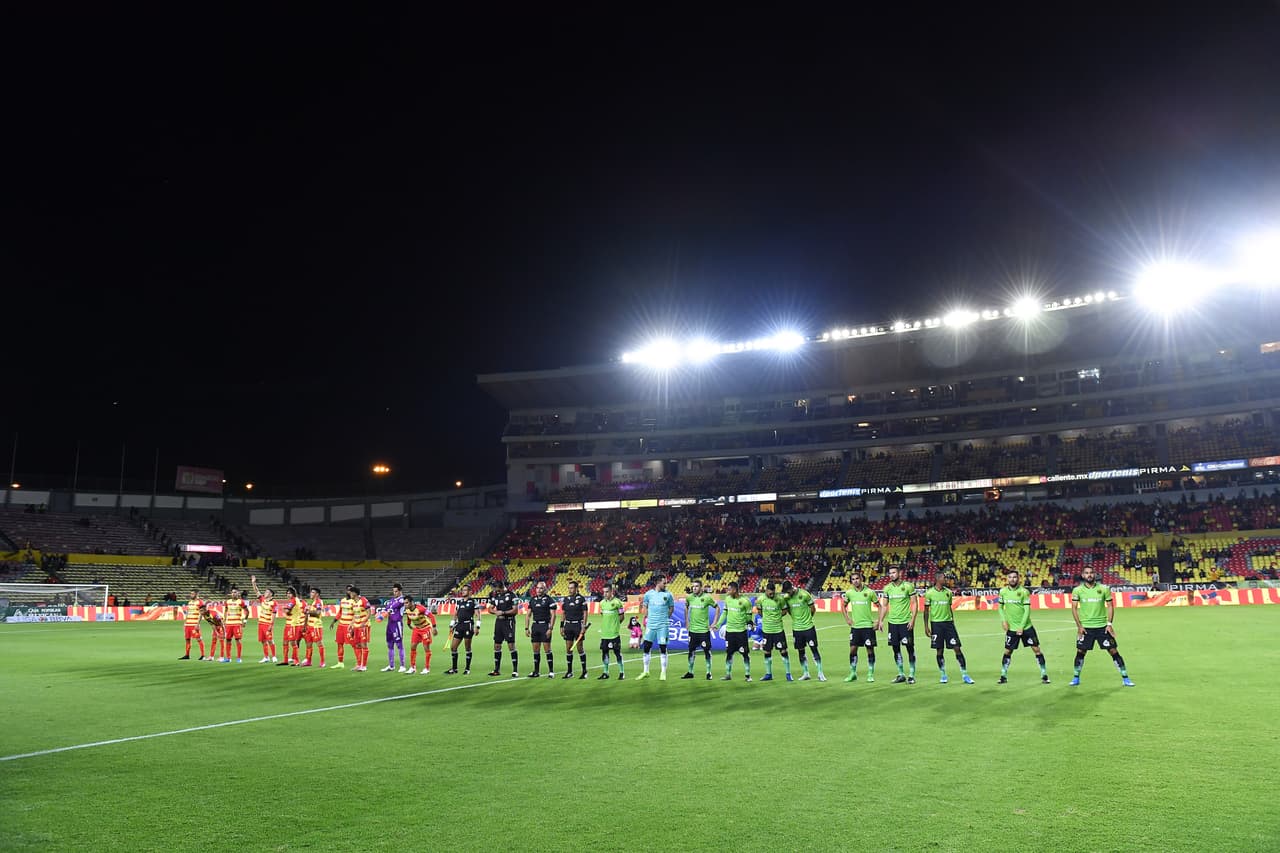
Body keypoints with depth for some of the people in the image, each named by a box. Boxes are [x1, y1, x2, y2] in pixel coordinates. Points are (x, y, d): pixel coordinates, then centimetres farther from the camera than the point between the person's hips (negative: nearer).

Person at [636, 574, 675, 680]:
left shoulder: (668, 595, 1)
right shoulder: (648, 594, 3)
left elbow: (671, 608, 12)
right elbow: (644, 607, 14)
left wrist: (665, 618, 5)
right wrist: (645, 618, 7)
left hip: (663, 625, -2)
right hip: (650, 624, 2)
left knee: (663, 648, -1)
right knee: (646, 647, 4)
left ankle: (663, 672, 9)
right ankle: (646, 671, 18)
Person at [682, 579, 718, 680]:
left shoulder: (707, 597, -9)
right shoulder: (689, 597, 1)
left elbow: (717, 608, 1)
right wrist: (686, 620, 15)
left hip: (704, 629, -3)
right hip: (692, 629, 4)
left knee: (707, 651, 0)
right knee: (691, 651, 9)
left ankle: (708, 673, 10)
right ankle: (690, 672, 20)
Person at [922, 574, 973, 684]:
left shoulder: (948, 592, 8)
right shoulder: (930, 593, -3)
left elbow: (949, 608, 17)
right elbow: (926, 610, 0)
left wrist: (952, 623, 15)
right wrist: (926, 626, -4)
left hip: (948, 622, 3)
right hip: (936, 623, -3)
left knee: (957, 648, -2)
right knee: (939, 651, 3)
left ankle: (964, 675, 4)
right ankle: (943, 675, 16)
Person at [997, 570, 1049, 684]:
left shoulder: (1024, 591, -10)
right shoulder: (1003, 591, -1)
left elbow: (1027, 610, -10)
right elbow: (1001, 607, 11)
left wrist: (1021, 627, -14)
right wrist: (1003, 620, -4)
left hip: (1026, 627, -2)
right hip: (1011, 628, 2)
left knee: (1036, 649, 0)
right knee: (1007, 651, 4)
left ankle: (1044, 675, 12)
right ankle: (1003, 676, 15)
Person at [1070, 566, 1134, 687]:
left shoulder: (1104, 588, -1)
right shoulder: (1077, 590, -2)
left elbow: (1110, 606, 3)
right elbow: (1074, 608, 0)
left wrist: (1109, 624, -5)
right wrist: (1079, 626, -7)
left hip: (1102, 626, 0)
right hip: (1085, 627, 0)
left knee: (1113, 651, -1)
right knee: (1080, 652, 3)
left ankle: (1125, 678, 10)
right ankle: (1076, 678, 17)